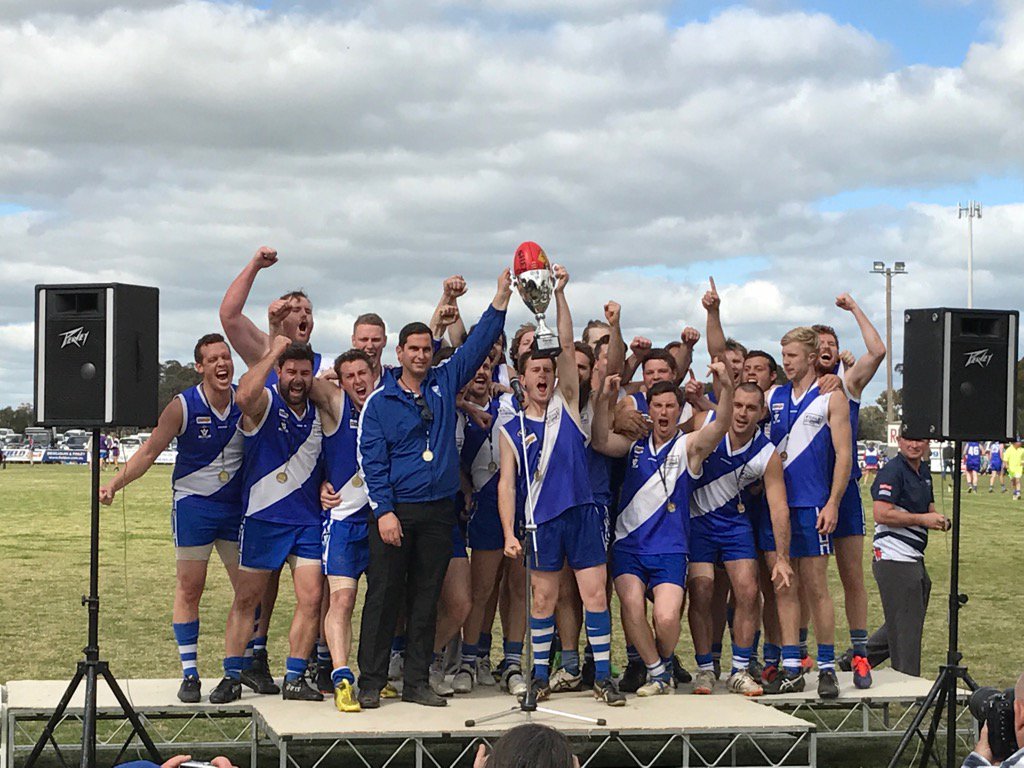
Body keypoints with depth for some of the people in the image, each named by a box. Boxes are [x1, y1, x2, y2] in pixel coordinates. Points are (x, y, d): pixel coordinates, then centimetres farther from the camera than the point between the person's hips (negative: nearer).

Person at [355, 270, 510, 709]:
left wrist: (501, 297, -2)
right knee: (383, 596, -2)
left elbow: (478, 343, 7)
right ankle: (371, 683, 3)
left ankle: (417, 682, 14)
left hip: (438, 510, 3)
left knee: (426, 599, 7)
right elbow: (372, 460, -5)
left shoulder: (444, 384, 10)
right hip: (395, 510, -3)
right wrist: (384, 511, -13)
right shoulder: (379, 401, 0)